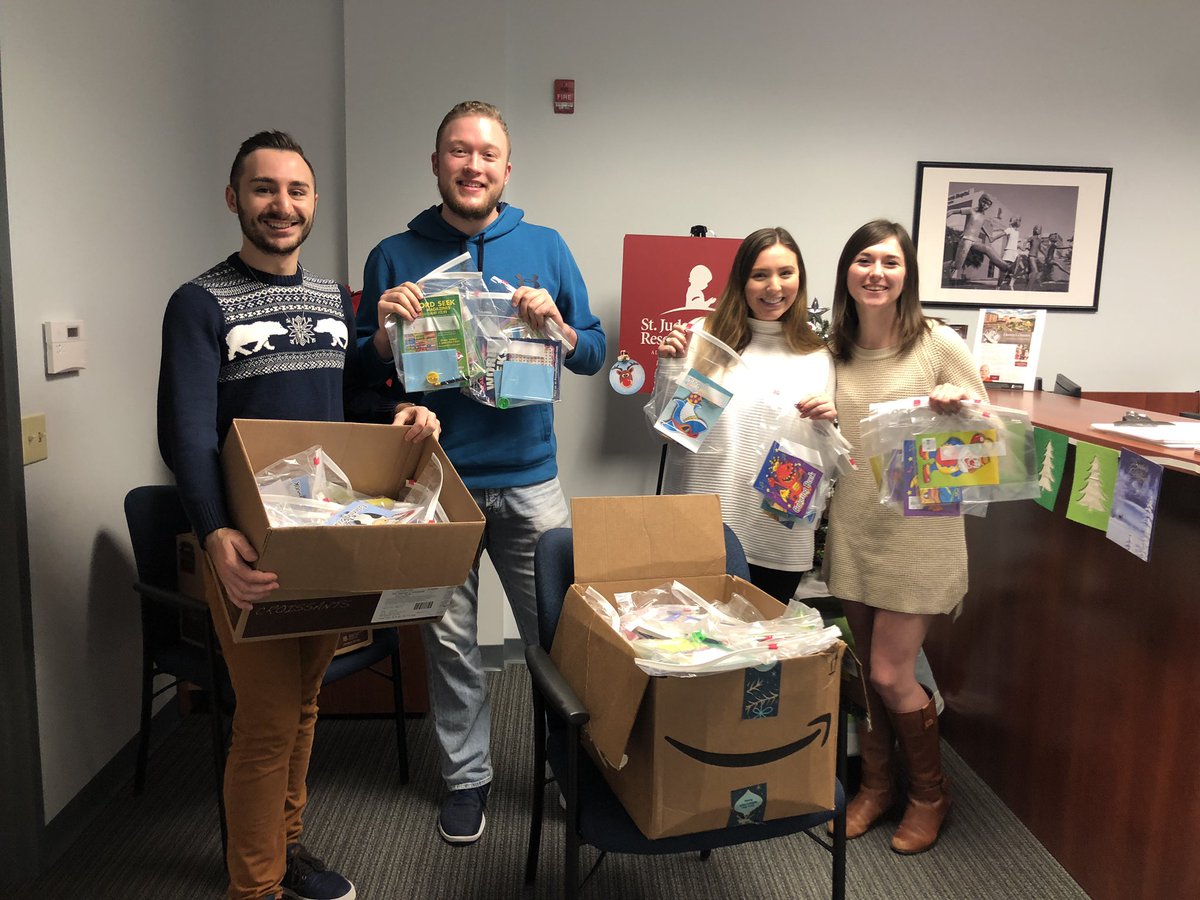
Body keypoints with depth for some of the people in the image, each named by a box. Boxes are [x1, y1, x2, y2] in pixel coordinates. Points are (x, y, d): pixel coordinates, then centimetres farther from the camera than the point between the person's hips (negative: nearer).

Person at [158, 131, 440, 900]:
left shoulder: (335, 300, 10)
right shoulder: (202, 303, -8)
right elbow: (187, 430, -18)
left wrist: (401, 414, -6)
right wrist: (216, 535, -34)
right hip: (252, 545, -6)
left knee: (304, 703, 17)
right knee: (268, 722, -2)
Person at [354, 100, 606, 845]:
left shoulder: (545, 247, 5)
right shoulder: (395, 257, 3)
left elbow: (594, 355, 6)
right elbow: (363, 374, 6)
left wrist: (555, 324, -14)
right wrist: (386, 331, -15)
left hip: (530, 480, 1)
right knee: (450, 641, 10)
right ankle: (467, 776, 29)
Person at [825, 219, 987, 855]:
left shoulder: (939, 344, -8)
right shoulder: (833, 351, 6)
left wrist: (960, 406, -23)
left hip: (919, 530, -4)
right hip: (853, 527, 5)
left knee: (891, 676, -1)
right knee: (867, 669, 13)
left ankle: (929, 795, 25)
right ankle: (877, 784, 34)